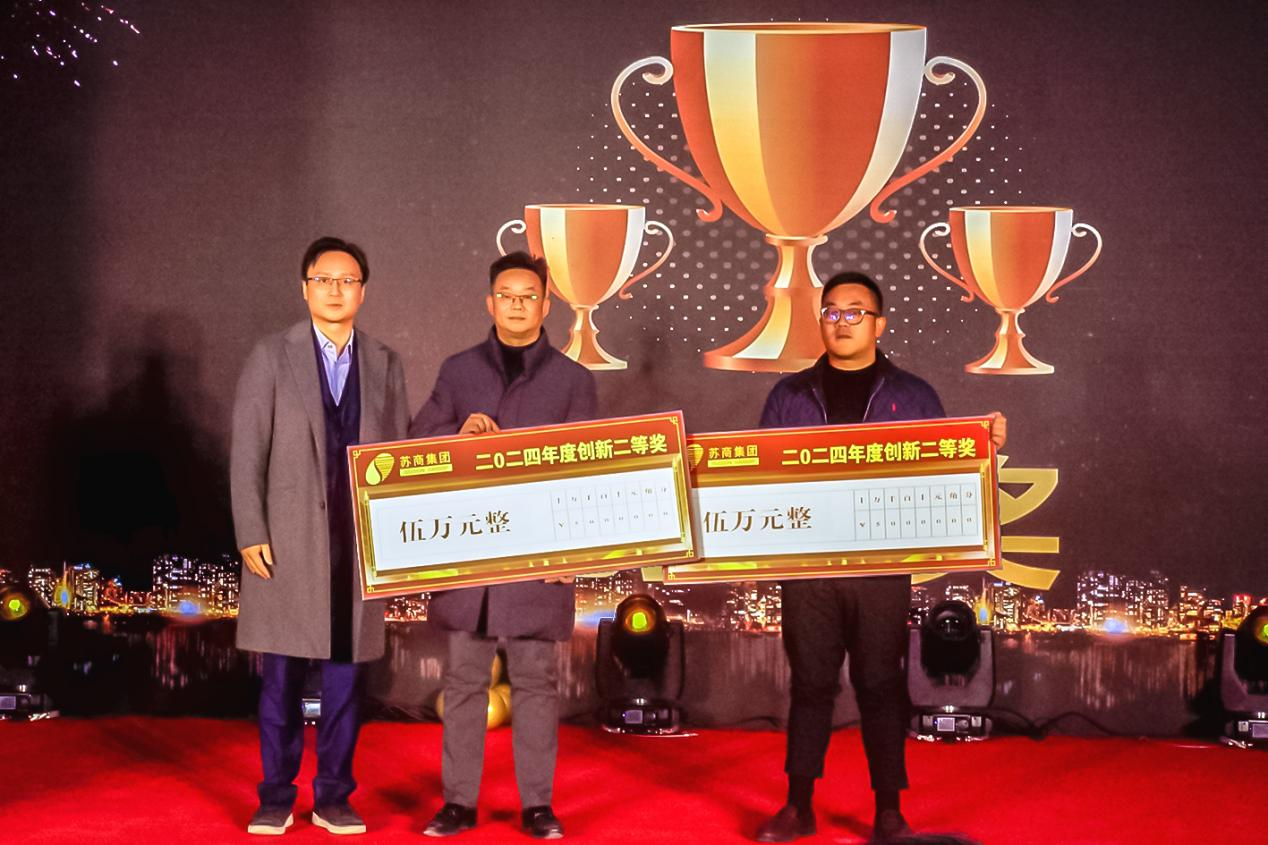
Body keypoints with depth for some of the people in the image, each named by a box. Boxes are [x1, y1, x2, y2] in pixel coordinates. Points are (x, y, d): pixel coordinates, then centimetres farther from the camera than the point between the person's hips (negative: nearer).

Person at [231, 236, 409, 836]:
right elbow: (247, 453, 0)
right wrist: (251, 534, -8)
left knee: (345, 675, 6)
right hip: (289, 539, -2)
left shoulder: (385, 365, 10)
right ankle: (276, 798, 15)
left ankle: (334, 797, 16)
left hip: (360, 541, 2)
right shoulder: (271, 357, 3)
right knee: (282, 675, 3)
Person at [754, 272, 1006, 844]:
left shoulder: (912, 396, 9)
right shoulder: (790, 396, 12)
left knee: (880, 686, 2)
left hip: (883, 566, -1)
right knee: (810, 684, 7)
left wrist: (986, 447, -10)